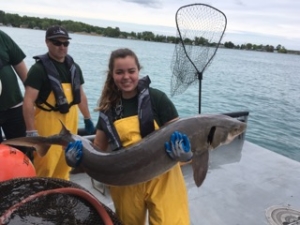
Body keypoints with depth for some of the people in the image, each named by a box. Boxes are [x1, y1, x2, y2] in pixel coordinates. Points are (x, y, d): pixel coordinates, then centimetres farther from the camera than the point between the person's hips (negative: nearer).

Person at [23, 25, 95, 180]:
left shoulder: (74, 67, 9)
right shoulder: (39, 68, -11)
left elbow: (81, 95, 17)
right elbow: (28, 102, -17)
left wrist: (88, 119, 17)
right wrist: (31, 132, -20)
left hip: (70, 121, 6)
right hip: (48, 122, -6)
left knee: (64, 166, 18)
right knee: (45, 168, -3)